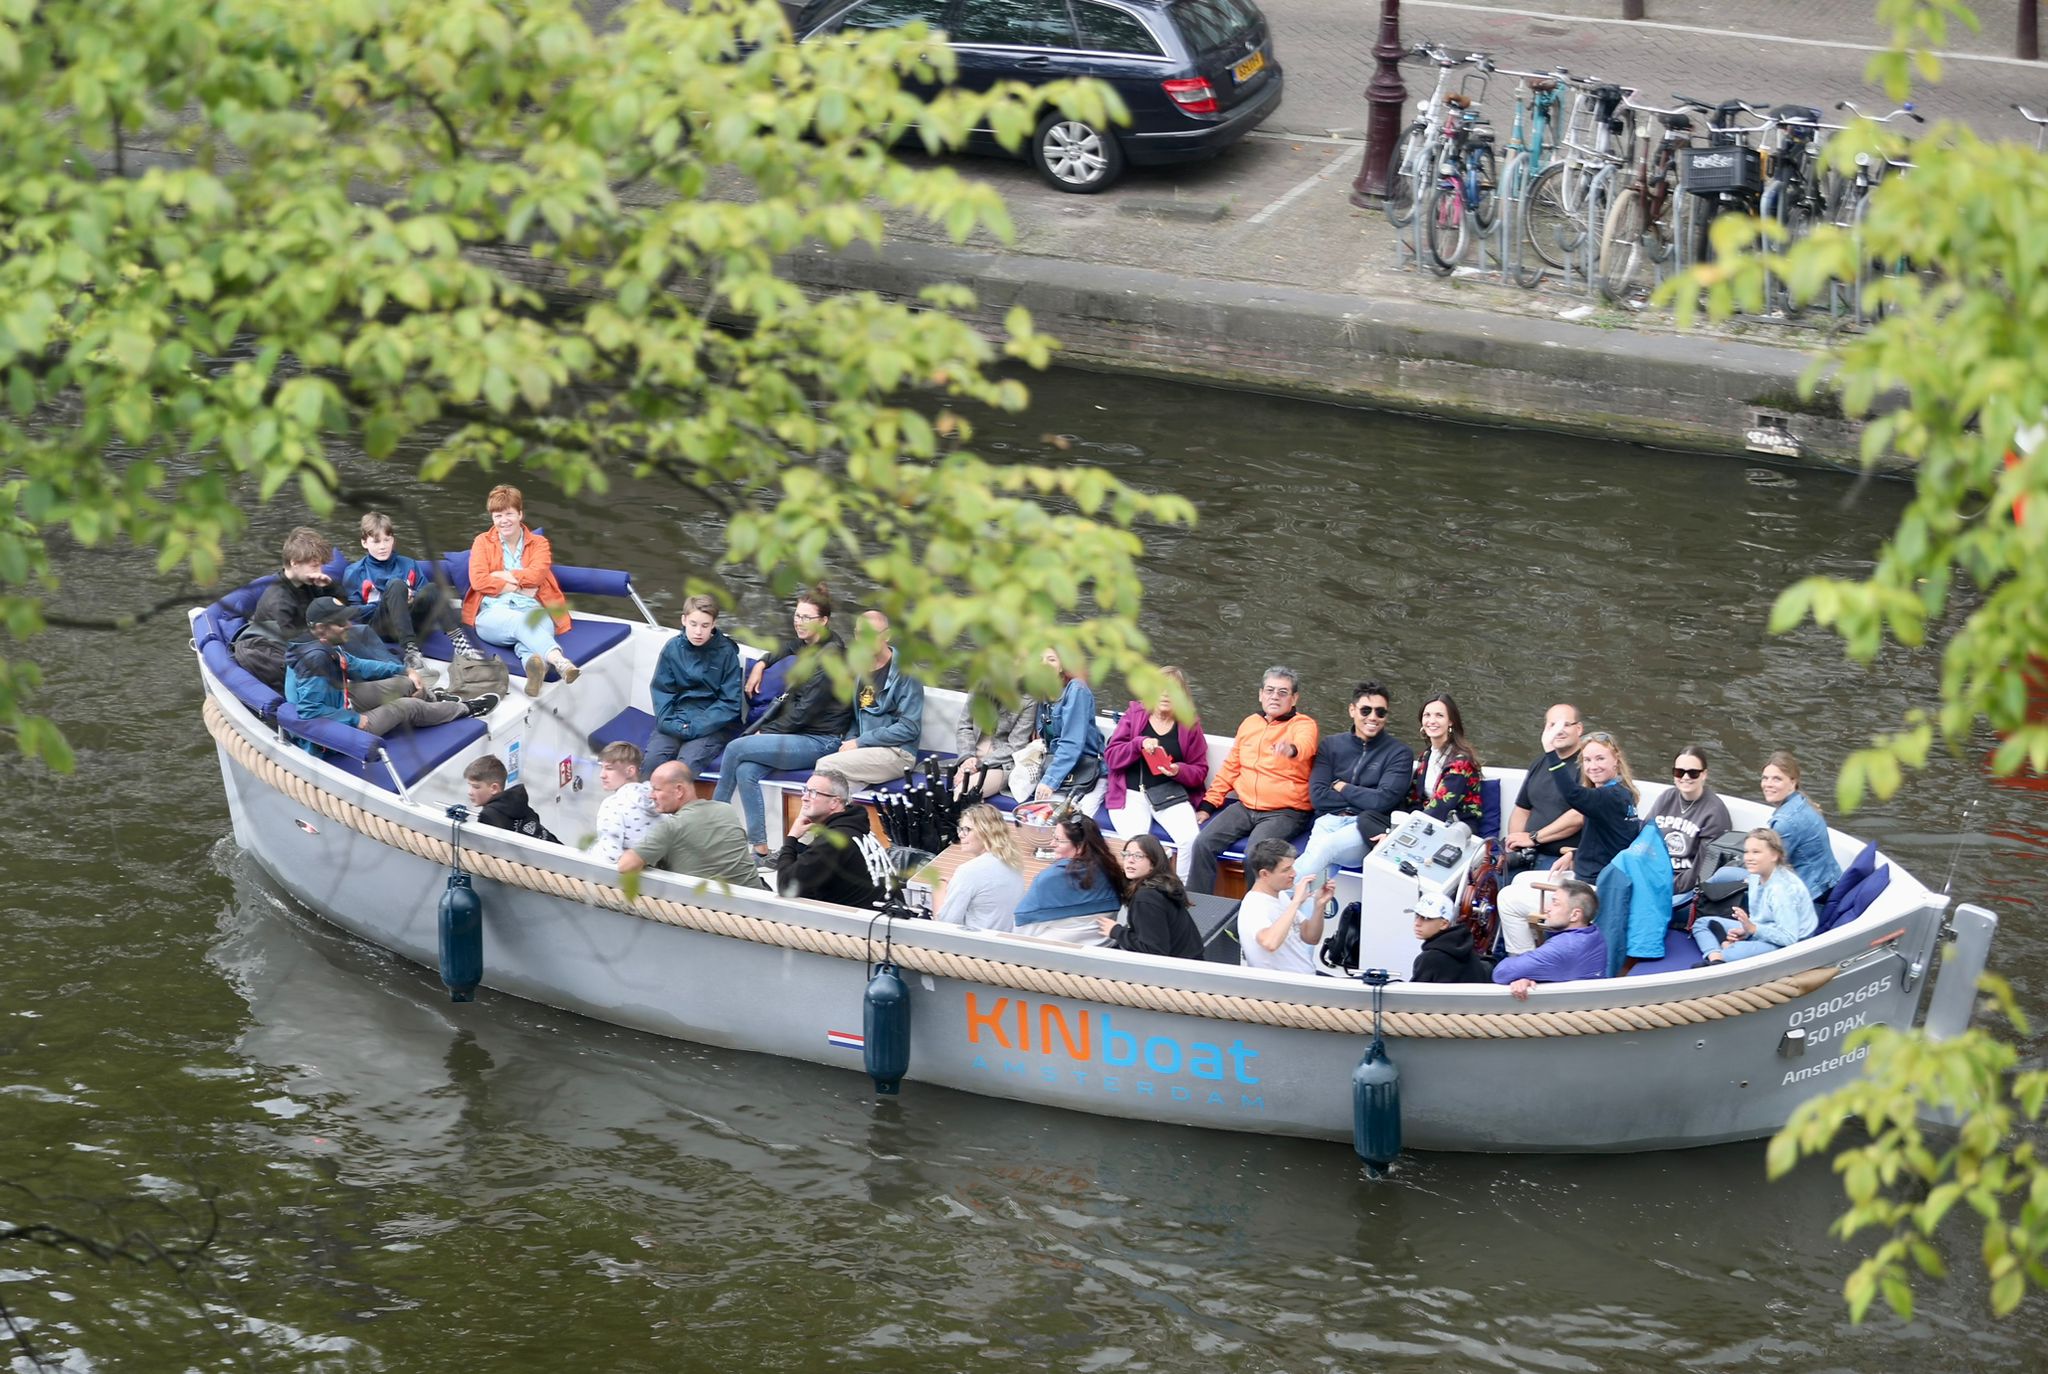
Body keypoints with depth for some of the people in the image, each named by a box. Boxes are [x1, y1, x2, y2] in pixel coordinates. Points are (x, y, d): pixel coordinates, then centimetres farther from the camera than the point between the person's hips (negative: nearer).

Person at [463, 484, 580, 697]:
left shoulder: (539, 543, 21)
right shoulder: (482, 542, 21)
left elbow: (536, 575, 0)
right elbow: (478, 581, 3)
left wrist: (501, 575, 2)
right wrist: (520, 587, -1)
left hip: (533, 610, 1)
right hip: (494, 612, -1)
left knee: (536, 621, -39)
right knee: (521, 622, -39)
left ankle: (535, 662, -75)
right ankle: (559, 661, -69)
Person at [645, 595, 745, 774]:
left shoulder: (726, 652, -4)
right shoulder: (672, 648, 3)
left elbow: (730, 703, -6)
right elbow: (661, 692, 5)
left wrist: (694, 727, -15)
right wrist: (672, 723, -13)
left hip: (712, 724, -3)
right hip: (676, 719, 3)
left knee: (688, 761, -30)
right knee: (653, 757, -25)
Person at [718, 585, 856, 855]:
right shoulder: (807, 645, 10)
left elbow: (805, 710, -17)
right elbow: (788, 650, 39)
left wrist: (766, 731, -10)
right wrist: (761, 665, 24)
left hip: (821, 740, -8)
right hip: (799, 733, 8)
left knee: (736, 749, -18)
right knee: (745, 771, -18)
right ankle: (760, 849, -19)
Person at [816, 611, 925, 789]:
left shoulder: (904, 673, -6)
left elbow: (909, 728, -12)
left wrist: (860, 741, -11)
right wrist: (850, 741, 1)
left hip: (897, 753, -6)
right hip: (864, 748, 6)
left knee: (826, 766, -25)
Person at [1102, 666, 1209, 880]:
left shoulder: (1189, 724, 9)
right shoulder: (1135, 714, 8)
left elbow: (1200, 771, 10)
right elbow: (1110, 756, 2)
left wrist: (1179, 771, -12)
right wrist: (1140, 743, -15)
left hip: (1171, 792, 1)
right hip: (1132, 792, -1)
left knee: (1191, 839, -27)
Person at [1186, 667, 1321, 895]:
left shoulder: (1303, 725, -2)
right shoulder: (1250, 723, 16)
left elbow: (1305, 746, -27)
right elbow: (1230, 768, 21)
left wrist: (1291, 749, -51)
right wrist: (1208, 804, 14)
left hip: (1285, 812, -6)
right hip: (1245, 806, 6)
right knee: (1203, 843, -13)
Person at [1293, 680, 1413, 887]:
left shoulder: (1399, 753, 8)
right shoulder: (1331, 744, 16)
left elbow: (1382, 800, -6)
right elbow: (1318, 796, 4)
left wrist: (1342, 788, 5)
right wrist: (1361, 796, 0)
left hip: (1368, 830, -3)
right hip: (1329, 821, 3)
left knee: (1326, 846, -34)